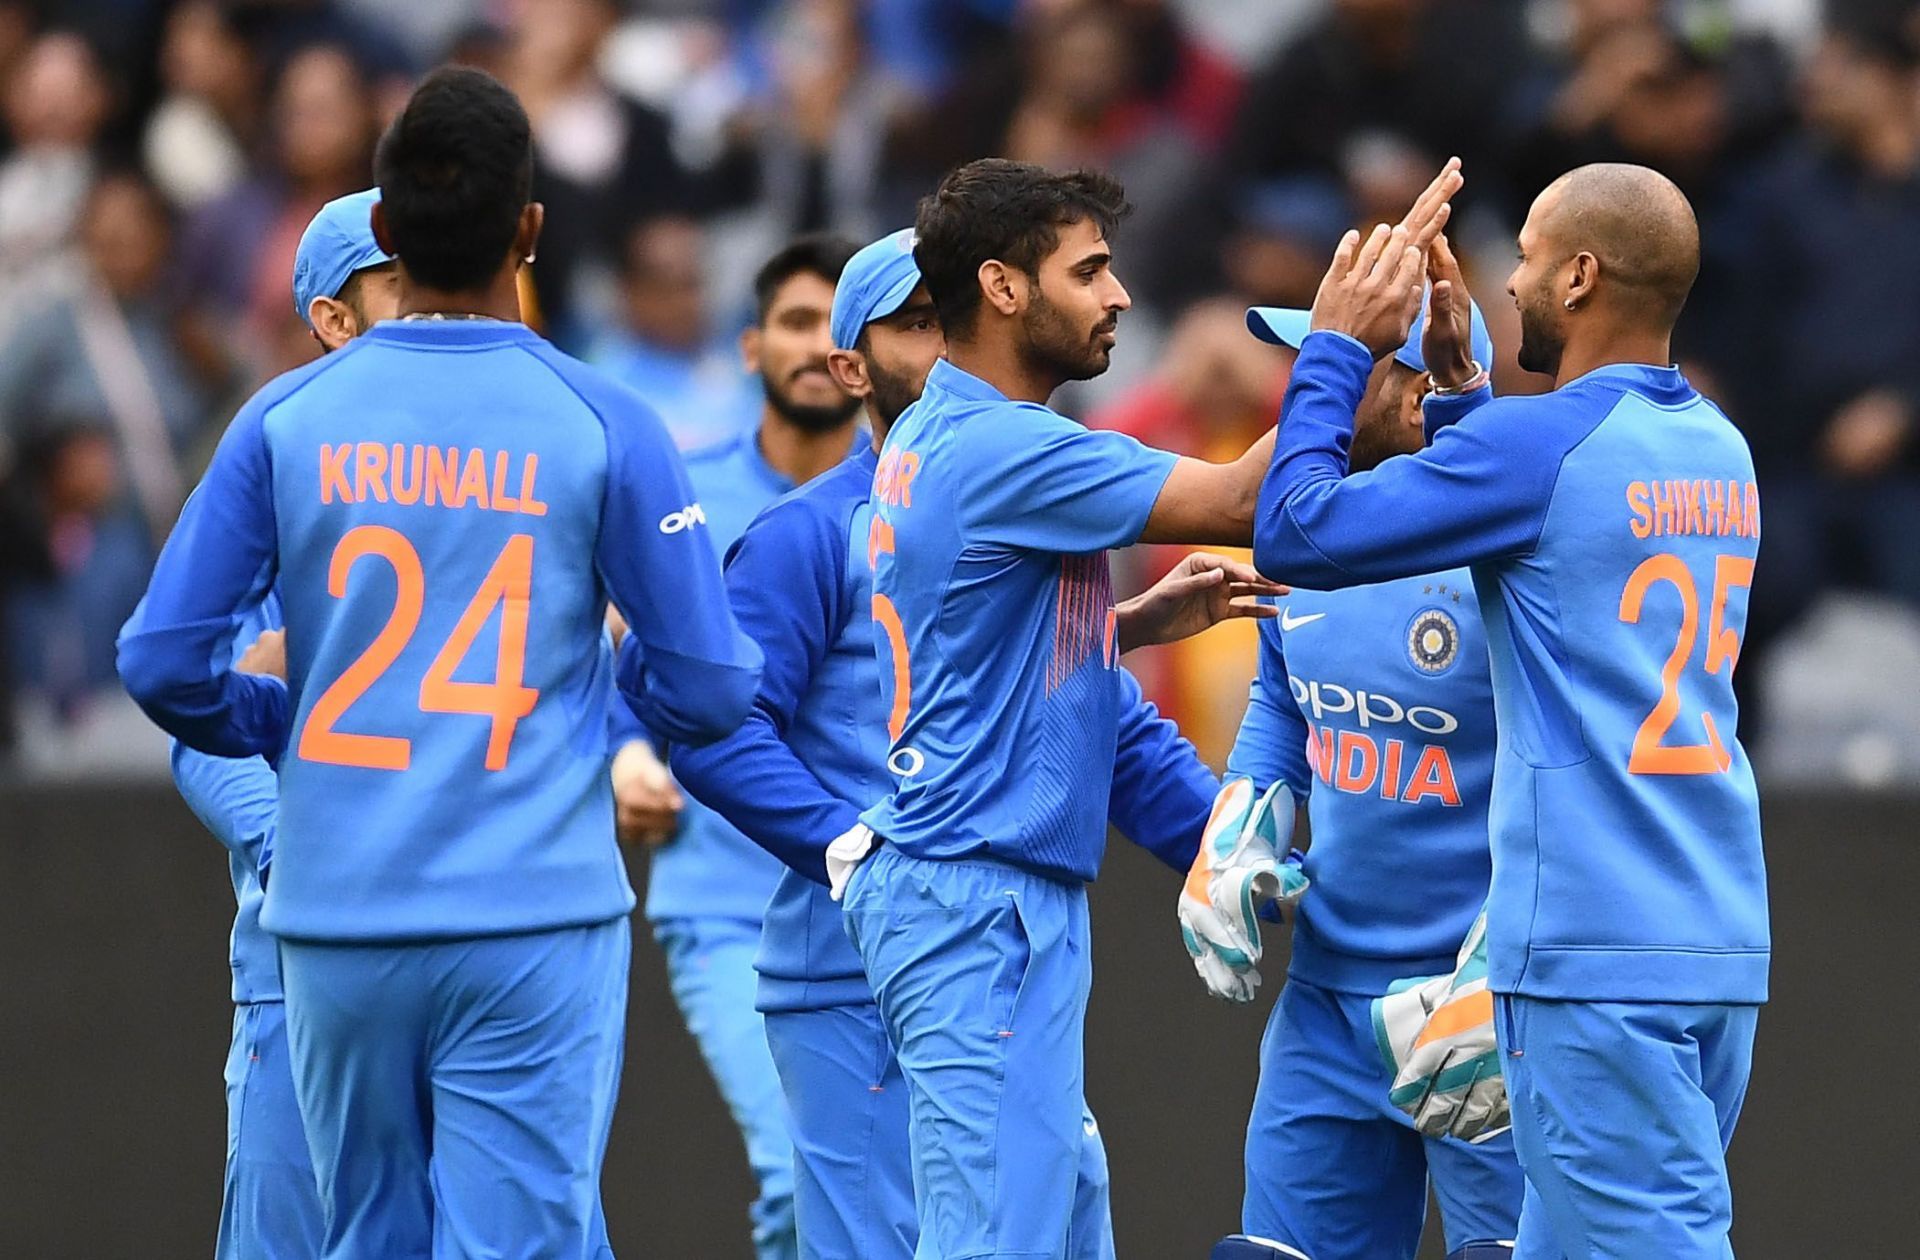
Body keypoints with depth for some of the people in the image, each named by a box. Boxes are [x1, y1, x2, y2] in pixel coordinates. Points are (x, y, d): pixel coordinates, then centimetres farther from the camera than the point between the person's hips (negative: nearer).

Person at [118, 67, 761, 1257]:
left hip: (338, 923, 3)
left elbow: (163, 660, 0)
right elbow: (711, 687, -2)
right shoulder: (602, 424, -4)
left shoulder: (289, 419, 1)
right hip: (534, 926, -3)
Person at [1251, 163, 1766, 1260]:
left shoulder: (1538, 447, -11)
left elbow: (1297, 533, -7)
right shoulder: (1721, 451, 12)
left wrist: (1338, 350, 5)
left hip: (1596, 961, -8)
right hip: (1722, 944, 8)